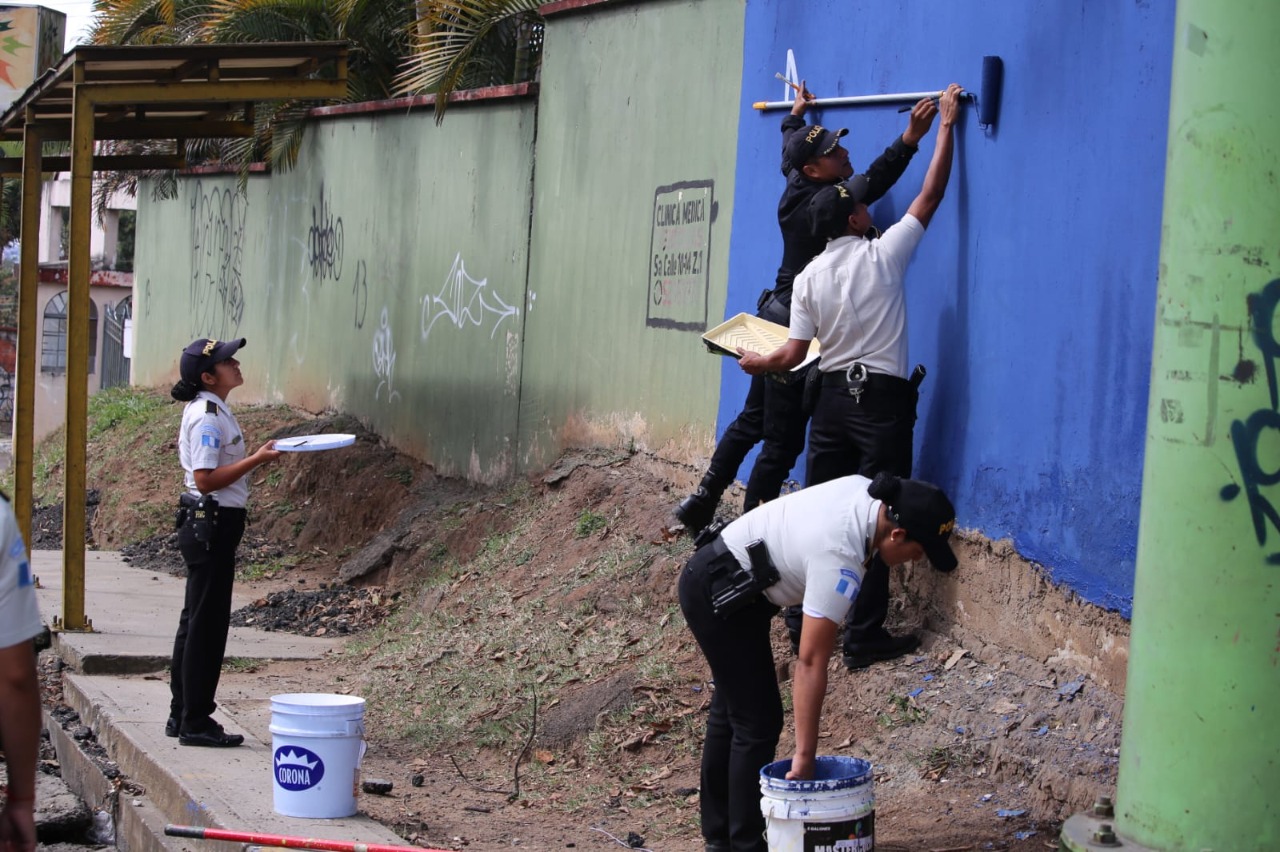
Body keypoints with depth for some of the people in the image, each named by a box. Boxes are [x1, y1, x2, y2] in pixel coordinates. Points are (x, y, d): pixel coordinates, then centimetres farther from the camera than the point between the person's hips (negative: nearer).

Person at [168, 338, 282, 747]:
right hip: (211, 525, -11)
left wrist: (257, 456, 11)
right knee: (207, 624, -4)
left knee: (196, 621, 15)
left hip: (205, 525, 11)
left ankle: (182, 715, 23)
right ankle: (195, 723, 2)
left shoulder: (209, 411, 13)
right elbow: (205, 479, -23)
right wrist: (256, 460, -22)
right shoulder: (208, 418, -18)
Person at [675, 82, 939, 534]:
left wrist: (796, 114, 43)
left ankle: (701, 502, 26)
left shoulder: (796, 187, 3)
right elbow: (871, 184, -33)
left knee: (751, 421, 20)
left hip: (775, 320, 10)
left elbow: (789, 150, 24)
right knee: (783, 442, -3)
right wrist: (911, 137, -39)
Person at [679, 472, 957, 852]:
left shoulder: (867, 493, -7)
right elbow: (812, 662, -29)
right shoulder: (840, 561, -31)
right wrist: (805, 754, -25)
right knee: (759, 721, -6)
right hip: (720, 592, -10)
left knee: (731, 710, 18)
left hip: (713, 578, 10)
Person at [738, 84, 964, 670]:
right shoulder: (882, 255, -7)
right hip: (882, 400, -4)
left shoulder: (809, 277, 2)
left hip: (833, 396, 4)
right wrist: (946, 125, 6)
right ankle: (864, 637, -2)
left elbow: (793, 354, -1)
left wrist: (757, 363, 20)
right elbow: (931, 196, -2)